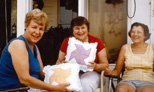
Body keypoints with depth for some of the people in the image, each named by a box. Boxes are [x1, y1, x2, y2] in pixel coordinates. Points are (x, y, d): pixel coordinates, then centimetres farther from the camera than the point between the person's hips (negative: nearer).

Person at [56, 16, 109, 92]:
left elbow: (105, 64, 4)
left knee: (85, 84, -36)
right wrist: (63, 64, -12)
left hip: (90, 73, 0)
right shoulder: (67, 41, 6)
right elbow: (58, 62, 12)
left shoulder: (96, 41, 2)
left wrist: (95, 66, -17)